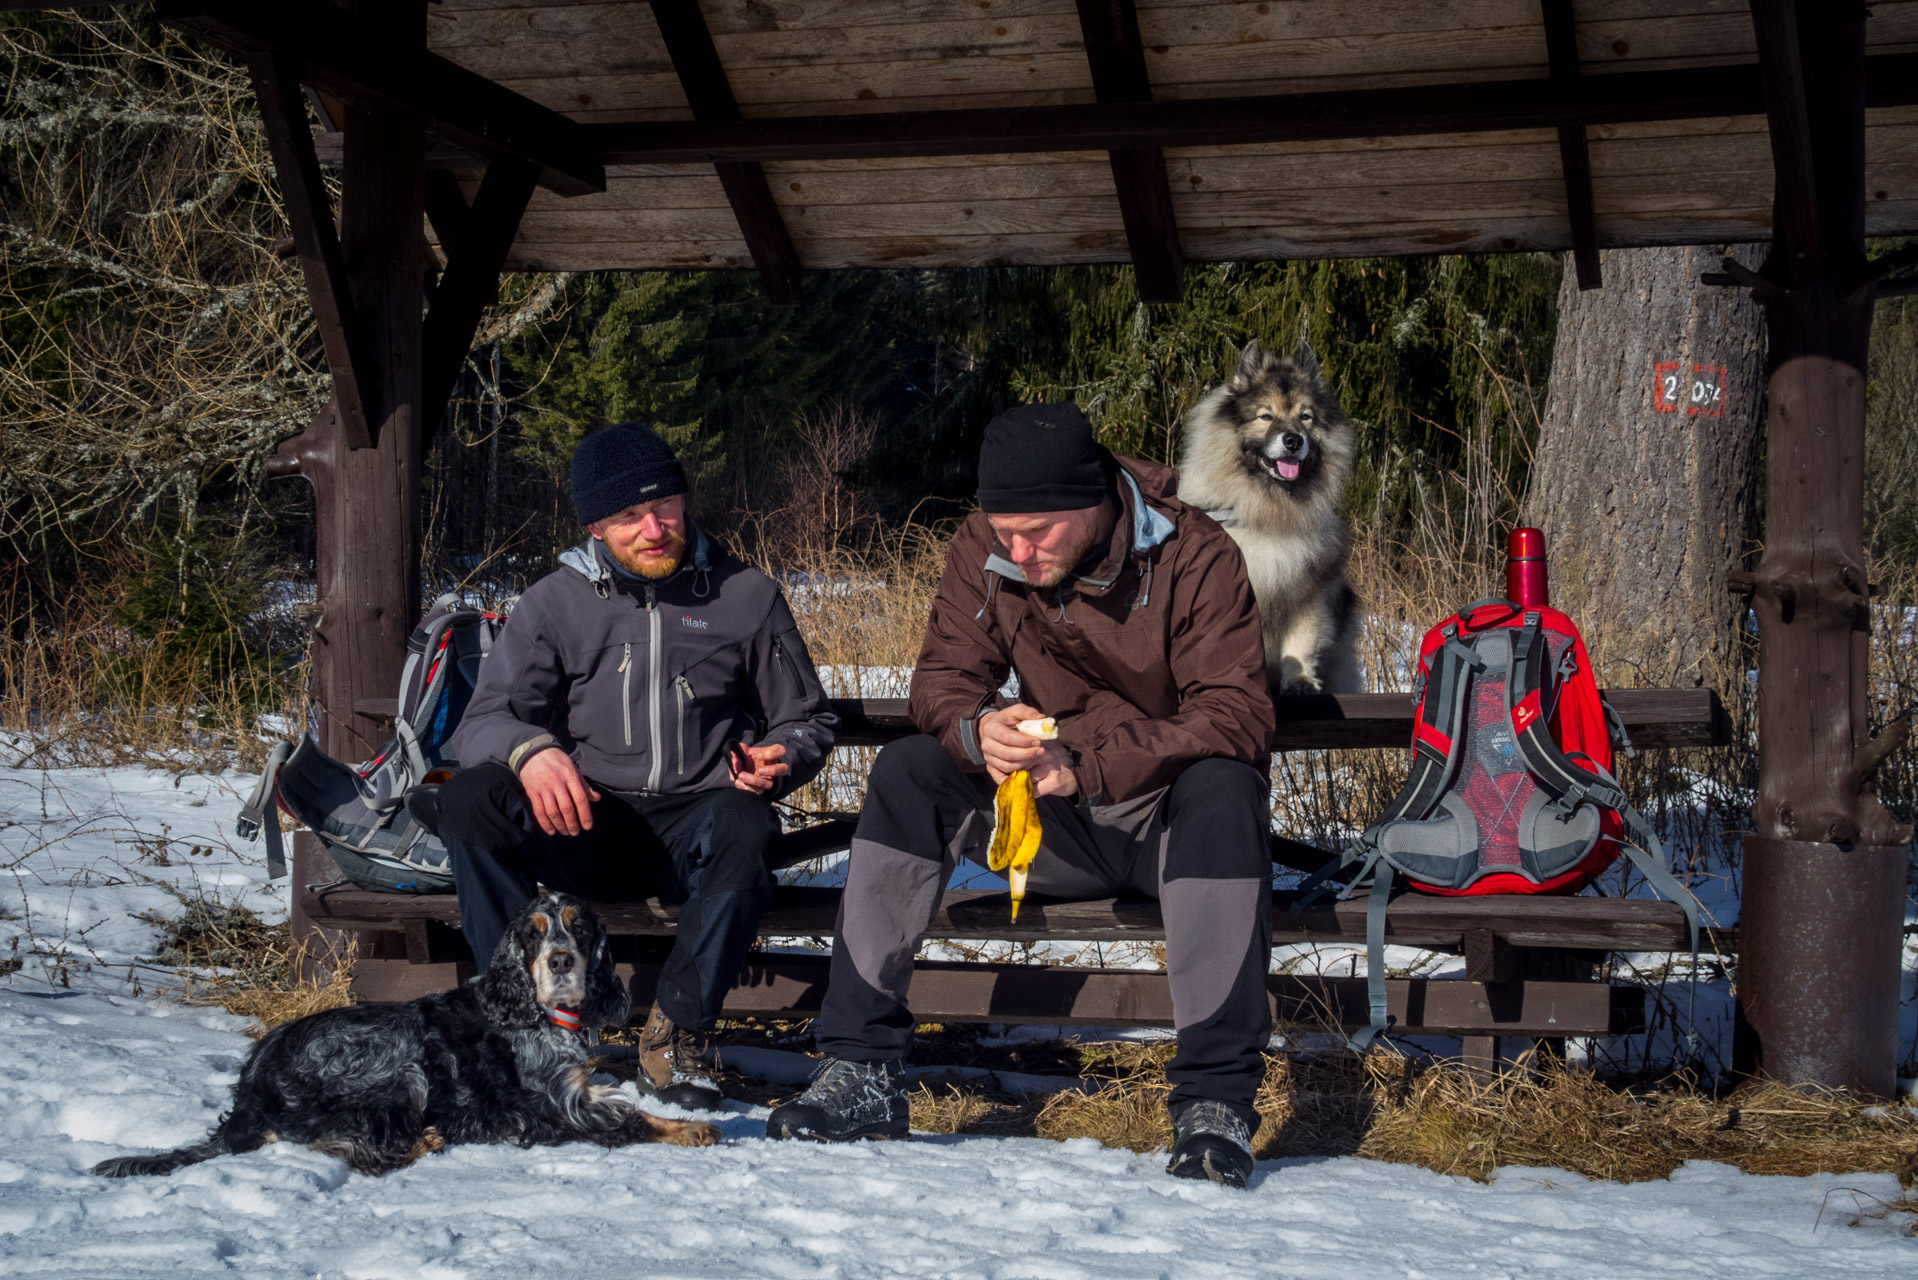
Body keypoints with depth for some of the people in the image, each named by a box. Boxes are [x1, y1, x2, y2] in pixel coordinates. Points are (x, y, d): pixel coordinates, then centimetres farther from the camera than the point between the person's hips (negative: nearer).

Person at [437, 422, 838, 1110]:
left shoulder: (746, 595, 9)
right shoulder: (557, 601, 9)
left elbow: (806, 720, 16)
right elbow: (484, 719, 2)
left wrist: (779, 761, -9)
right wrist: (529, 750, -23)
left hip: (694, 820, -1)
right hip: (586, 826, 1)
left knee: (742, 823, -37)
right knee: (470, 797, -27)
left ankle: (678, 1031, -22)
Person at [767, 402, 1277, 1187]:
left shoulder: (1195, 557, -17)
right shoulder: (985, 549, -5)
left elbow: (1239, 718, -24)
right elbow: (942, 677, -5)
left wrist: (1086, 762, -37)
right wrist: (978, 729, -31)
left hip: (1169, 820, -4)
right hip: (1056, 826, 4)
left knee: (1223, 789, -37)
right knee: (906, 773, -18)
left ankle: (1216, 1100, -36)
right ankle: (863, 1072, -20)